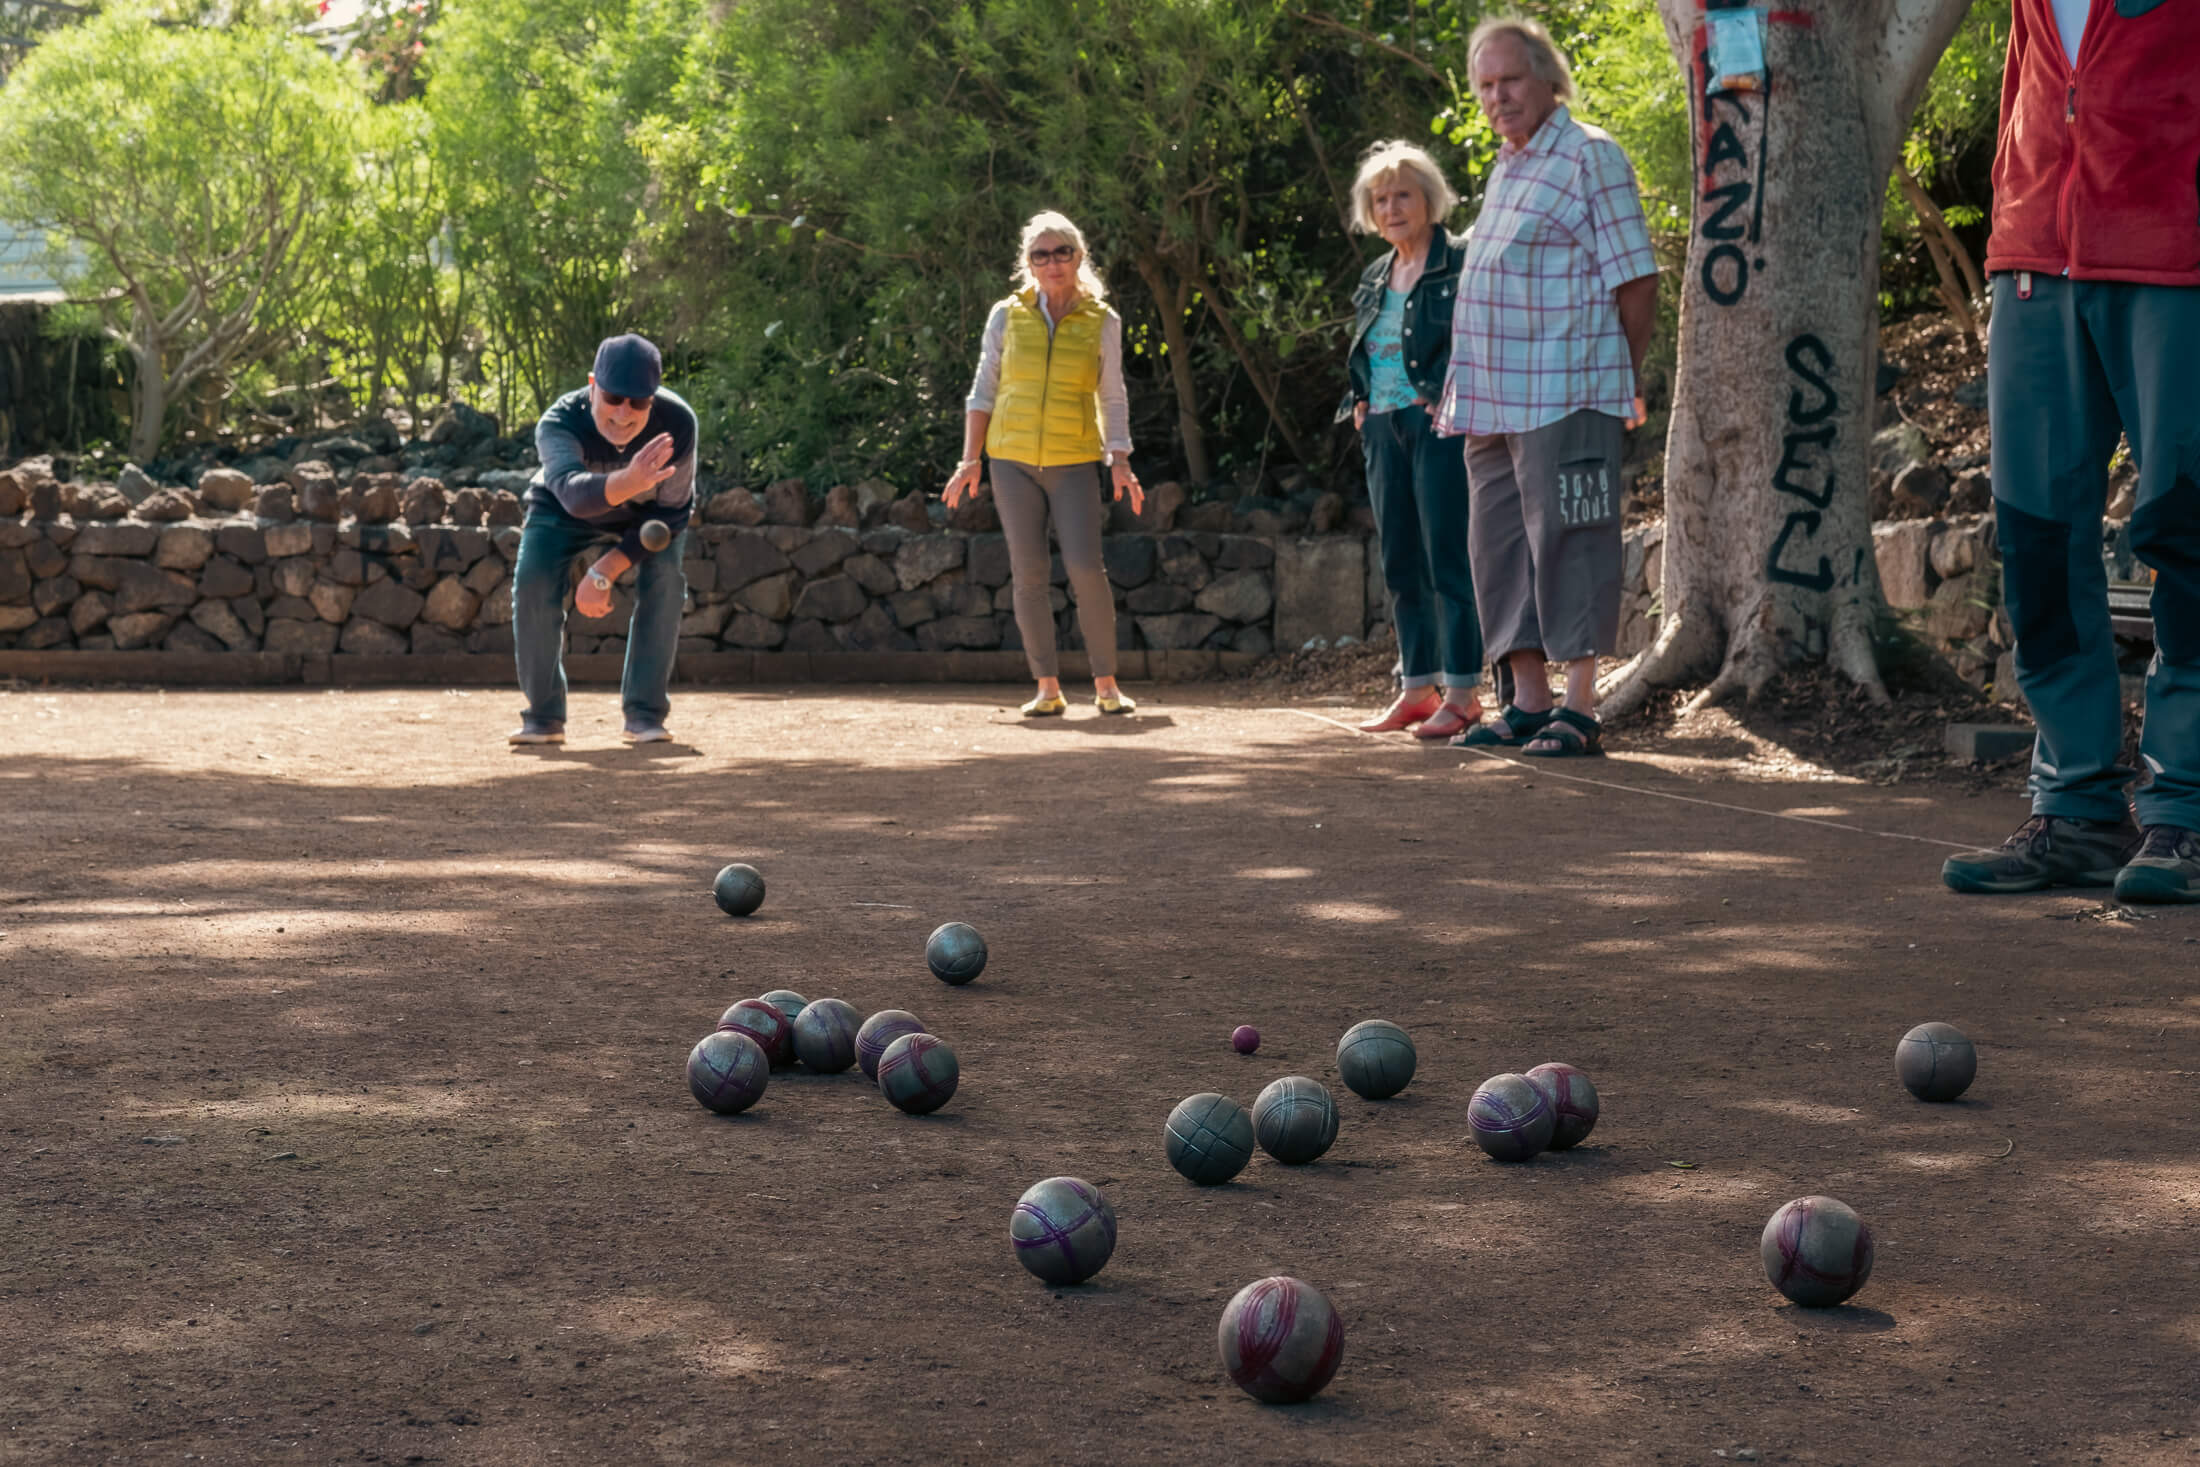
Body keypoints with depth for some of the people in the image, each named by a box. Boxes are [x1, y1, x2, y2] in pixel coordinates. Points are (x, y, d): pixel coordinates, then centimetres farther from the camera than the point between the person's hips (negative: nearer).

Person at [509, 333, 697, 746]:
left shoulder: (677, 423, -35)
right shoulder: (559, 423, -40)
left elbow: (671, 513, -25)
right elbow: (573, 492, -60)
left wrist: (605, 571, -33)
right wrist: (627, 482, -82)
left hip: (651, 514, 0)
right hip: (563, 510, 0)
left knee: (664, 578, -24)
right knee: (533, 581, -20)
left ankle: (645, 714, -12)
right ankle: (544, 716, -3)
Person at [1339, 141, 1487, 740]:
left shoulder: (1461, 263, -5)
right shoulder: (1376, 278, 18)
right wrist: (1358, 404, 13)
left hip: (1439, 426, -8)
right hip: (1384, 431, 8)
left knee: (1448, 557, -9)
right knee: (1400, 562, 9)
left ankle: (1461, 692, -7)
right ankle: (1416, 687, 15)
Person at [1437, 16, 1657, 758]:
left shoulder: (1590, 158, -6)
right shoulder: (1505, 169, 19)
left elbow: (1635, 278, -9)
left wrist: (1627, 383, -5)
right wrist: (1464, 391, 18)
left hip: (1563, 397, -9)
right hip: (1492, 401, 9)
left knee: (1566, 546, -7)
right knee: (1501, 550, 10)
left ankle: (1579, 710, -5)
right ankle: (1527, 704, 16)